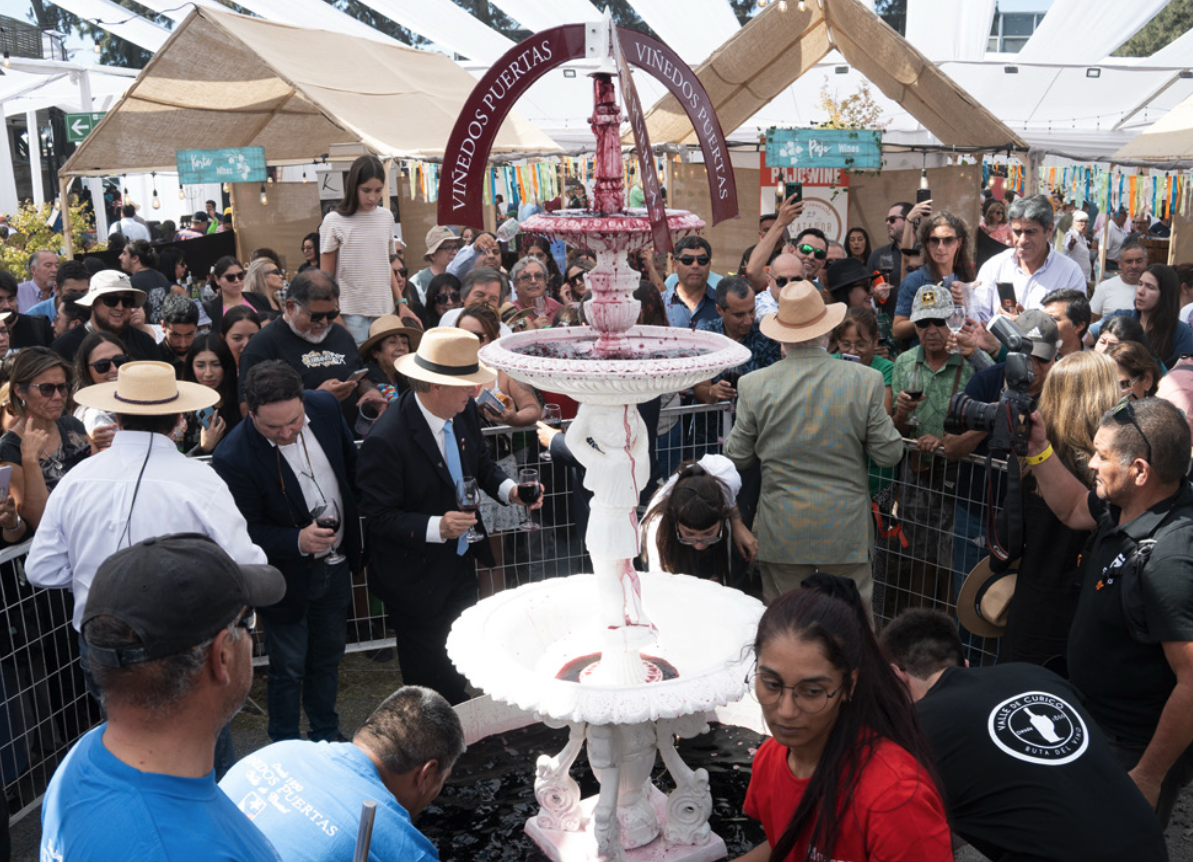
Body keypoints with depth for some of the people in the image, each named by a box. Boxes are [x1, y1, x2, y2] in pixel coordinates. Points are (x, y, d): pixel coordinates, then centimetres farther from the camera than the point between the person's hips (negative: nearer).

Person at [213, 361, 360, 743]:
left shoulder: (325, 407, -13)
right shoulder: (233, 457, -29)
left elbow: (351, 464, 6)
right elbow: (248, 532, -19)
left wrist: (353, 529, 11)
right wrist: (298, 541, -36)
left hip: (336, 564, 5)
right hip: (287, 578, -5)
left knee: (328, 655, 22)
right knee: (288, 668, 10)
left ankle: (327, 735, 44)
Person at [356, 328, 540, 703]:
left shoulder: (464, 412, -6)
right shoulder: (386, 440, -29)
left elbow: (481, 464, 10)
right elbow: (379, 516, -23)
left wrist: (509, 489, -10)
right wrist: (436, 527, -36)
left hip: (462, 563, 7)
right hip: (416, 579, -7)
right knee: (430, 675, 13)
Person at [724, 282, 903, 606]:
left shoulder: (753, 386, -8)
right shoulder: (866, 381, -8)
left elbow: (736, 458, 1)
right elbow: (889, 454, -2)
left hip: (781, 534, 0)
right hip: (846, 530, 0)